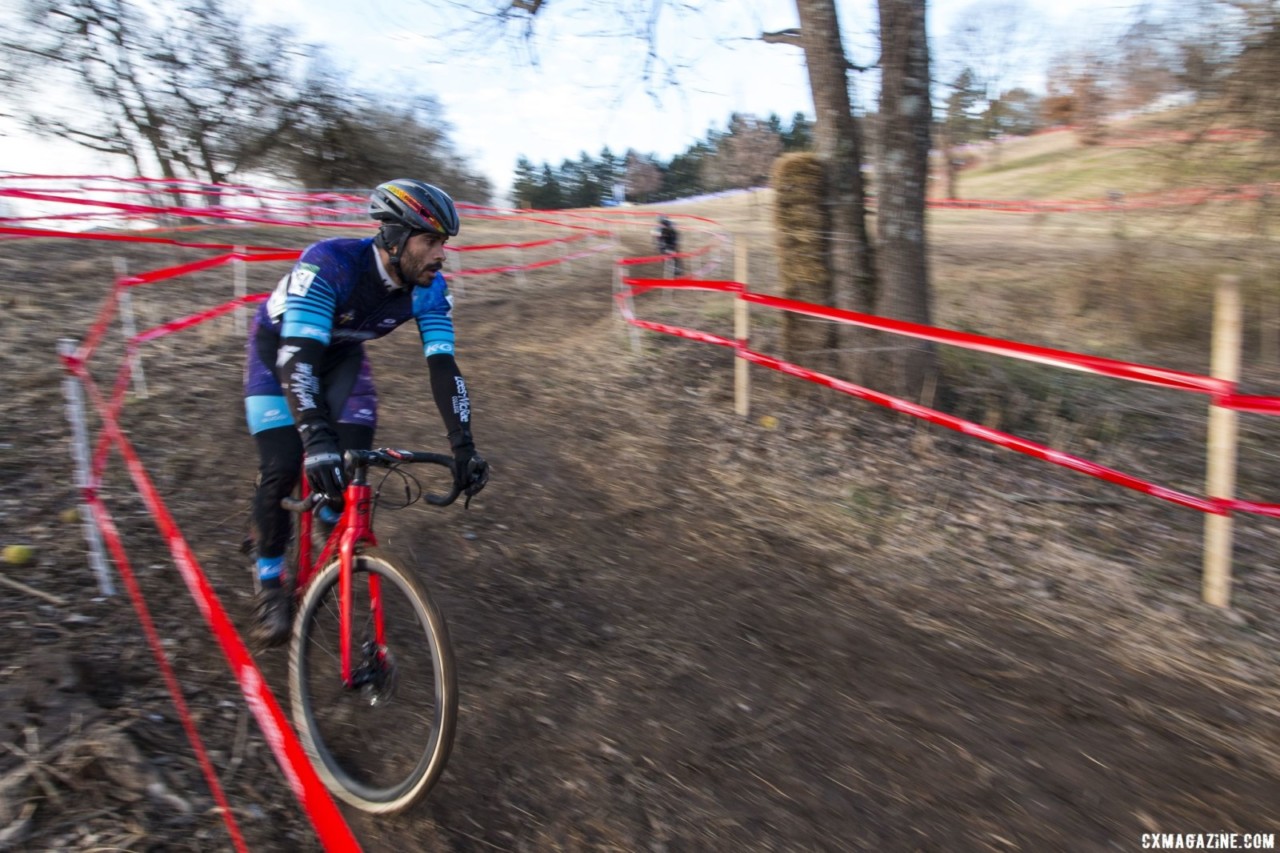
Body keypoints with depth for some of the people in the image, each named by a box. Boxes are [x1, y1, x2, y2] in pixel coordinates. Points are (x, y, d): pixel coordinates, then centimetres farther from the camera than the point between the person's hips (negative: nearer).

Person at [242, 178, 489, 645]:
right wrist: (317, 439, -58)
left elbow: (442, 366, -26)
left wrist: (463, 445, -36)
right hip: (278, 348, -4)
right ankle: (271, 582, 7)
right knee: (282, 469, -14)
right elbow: (298, 357, -45)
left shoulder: (429, 288, -23)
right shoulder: (329, 263, -38)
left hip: (342, 351, 4)